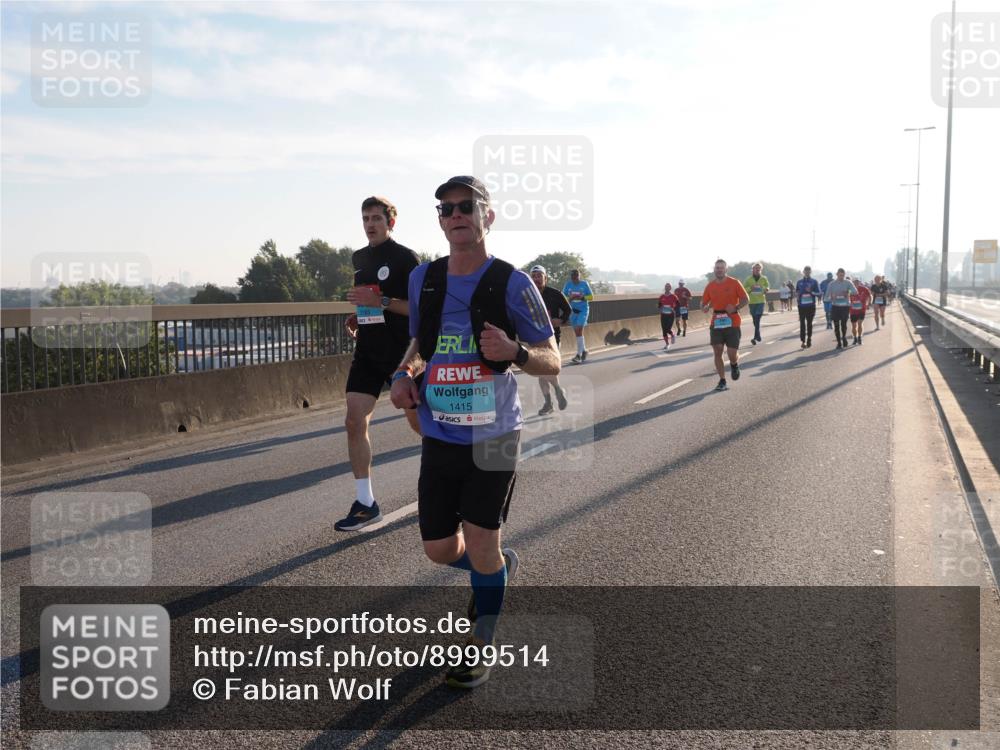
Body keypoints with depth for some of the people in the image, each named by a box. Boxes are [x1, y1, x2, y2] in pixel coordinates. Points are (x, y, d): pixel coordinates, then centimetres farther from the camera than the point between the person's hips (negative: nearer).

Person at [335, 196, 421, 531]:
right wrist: (358, 318, 9)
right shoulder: (359, 258, 13)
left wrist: (380, 302, -22)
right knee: (354, 421, -6)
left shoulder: (405, 257, -8)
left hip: (401, 353, -6)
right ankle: (365, 503, 1)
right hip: (367, 352, 6)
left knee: (418, 421, 5)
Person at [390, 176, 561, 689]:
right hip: (439, 436, 5)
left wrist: (515, 352, -29)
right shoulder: (423, 280, 4)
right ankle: (498, 567, 42)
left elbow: (552, 364, -7)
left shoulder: (512, 284, -10)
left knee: (481, 545, -3)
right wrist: (404, 374, -2)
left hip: (493, 436, -4)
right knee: (439, 549, 8)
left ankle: (479, 648, 22)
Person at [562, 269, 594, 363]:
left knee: (579, 331, -15)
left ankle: (579, 355, -16)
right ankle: (584, 350, 31)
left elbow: (591, 296, 1)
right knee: (577, 332, 10)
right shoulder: (567, 285, 4)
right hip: (572, 310, 4)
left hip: (583, 310, -4)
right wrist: (570, 298, -16)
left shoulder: (584, 284, -2)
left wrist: (581, 297, -17)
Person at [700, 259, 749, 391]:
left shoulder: (734, 283, -3)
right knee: (717, 352, -3)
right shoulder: (710, 286, 5)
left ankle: (734, 365, 32)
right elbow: (703, 303, 10)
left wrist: (735, 308, -19)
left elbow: (745, 299, -1)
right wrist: (705, 307, -14)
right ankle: (722, 381, 7)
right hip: (716, 324, 2)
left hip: (732, 323, -2)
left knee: (732, 354, -5)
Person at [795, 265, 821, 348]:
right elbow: (796, 293, 17)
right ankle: (803, 341, -8)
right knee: (802, 323, -7)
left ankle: (809, 340, 16)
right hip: (802, 305, 1)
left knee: (809, 323, 6)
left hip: (811, 306, -1)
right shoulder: (799, 282, 10)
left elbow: (818, 293, 1)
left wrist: (811, 291, -16)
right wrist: (797, 296, -5)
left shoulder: (814, 282, 5)